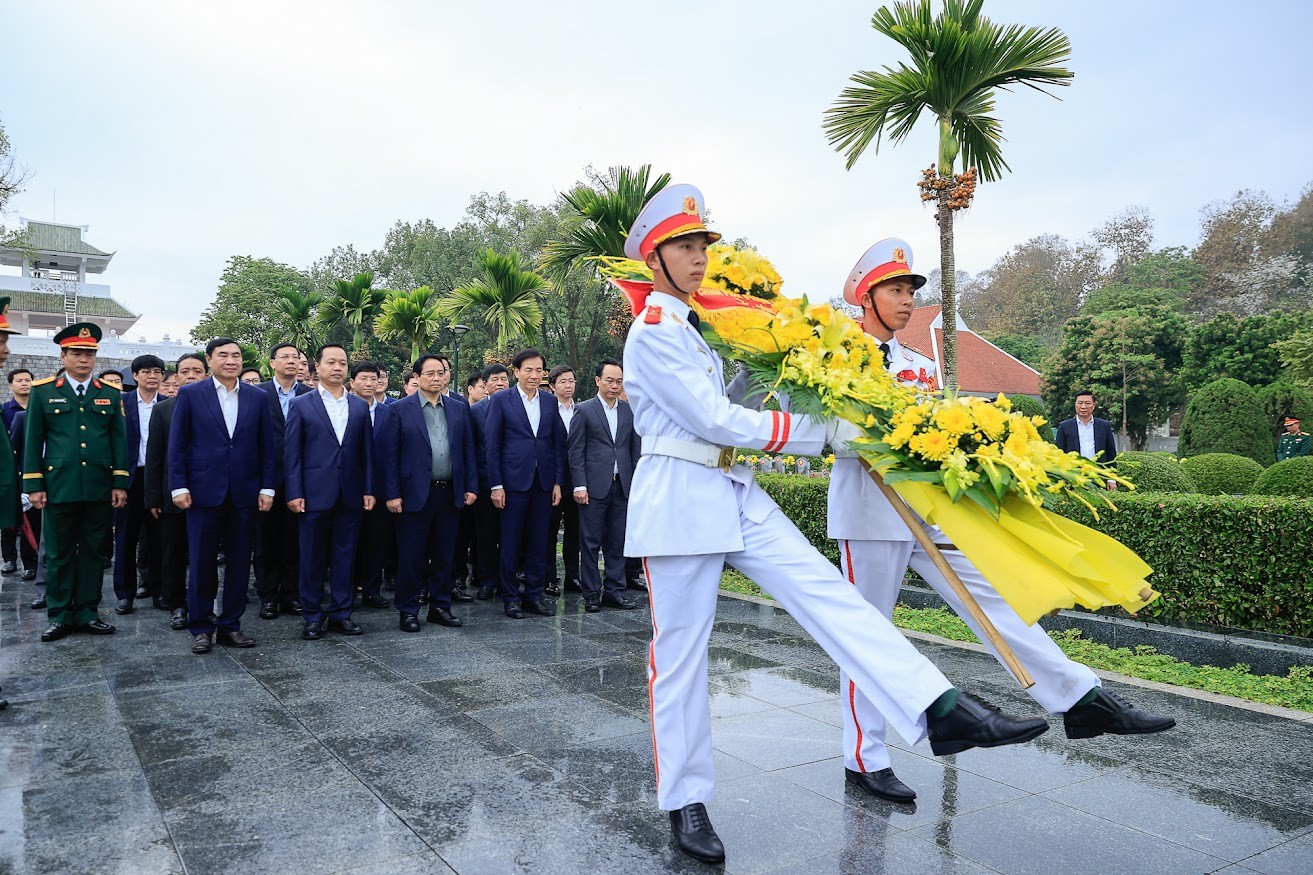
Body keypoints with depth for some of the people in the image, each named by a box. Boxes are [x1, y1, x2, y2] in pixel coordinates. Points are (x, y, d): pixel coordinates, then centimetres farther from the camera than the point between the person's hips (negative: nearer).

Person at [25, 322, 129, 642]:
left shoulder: (110, 394, 8)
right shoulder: (43, 391, 5)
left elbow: (119, 440, 7)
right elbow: (33, 441, 4)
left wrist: (120, 483, 1)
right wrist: (33, 484, -2)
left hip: (100, 489, 2)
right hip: (59, 487, -1)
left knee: (93, 552, 7)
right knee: (59, 554, 5)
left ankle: (88, 612, 17)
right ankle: (60, 615, 15)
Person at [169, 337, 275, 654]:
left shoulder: (257, 398, 7)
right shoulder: (190, 395, 2)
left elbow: (266, 447, 7)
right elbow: (177, 445, 1)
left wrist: (267, 487, 2)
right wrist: (179, 487, -6)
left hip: (245, 494, 2)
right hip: (204, 492, -2)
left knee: (239, 563, 7)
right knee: (201, 563, 4)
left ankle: (230, 625, 18)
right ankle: (200, 627, 16)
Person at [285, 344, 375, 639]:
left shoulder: (360, 406, 9)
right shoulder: (301, 405, 2)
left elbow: (367, 451, 9)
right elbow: (292, 453, -1)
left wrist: (369, 489, 3)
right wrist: (294, 493, -8)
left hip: (351, 494, 2)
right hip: (315, 493, -2)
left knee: (345, 557, 7)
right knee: (312, 559, 5)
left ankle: (341, 614, 17)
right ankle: (312, 617, 16)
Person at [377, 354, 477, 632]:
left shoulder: (459, 409, 9)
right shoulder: (400, 409, -1)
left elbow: (468, 449, 10)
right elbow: (389, 454, -4)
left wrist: (470, 486, 4)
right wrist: (392, 494, -9)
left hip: (449, 493, 4)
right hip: (414, 494, -3)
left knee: (444, 555, 11)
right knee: (410, 556, 3)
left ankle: (440, 607, 23)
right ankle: (408, 611, 15)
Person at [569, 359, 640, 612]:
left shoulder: (630, 411, 12)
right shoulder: (584, 410, 1)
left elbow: (635, 450, 13)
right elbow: (575, 451, -2)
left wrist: (637, 483, 7)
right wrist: (579, 486, -9)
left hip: (623, 486, 3)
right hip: (594, 486, -3)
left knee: (618, 542, 7)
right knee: (591, 543, 2)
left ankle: (614, 590, 16)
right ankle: (592, 593, 10)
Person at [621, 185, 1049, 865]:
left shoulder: (691, 326, 17)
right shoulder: (652, 333, -11)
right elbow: (715, 420, -17)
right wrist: (821, 433, -12)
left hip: (733, 491, 8)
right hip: (679, 498, -8)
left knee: (827, 594, -6)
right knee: (679, 654, 2)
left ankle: (941, 710, -10)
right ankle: (685, 802, 16)